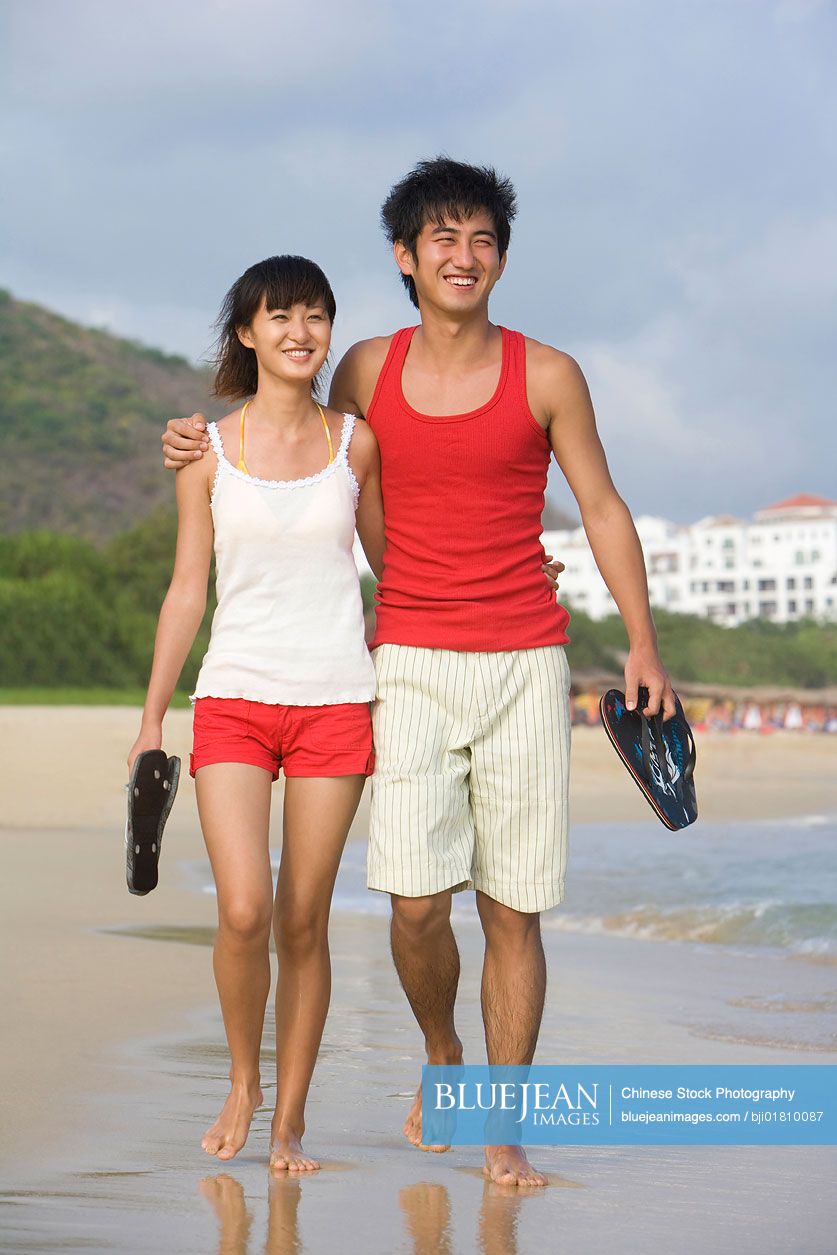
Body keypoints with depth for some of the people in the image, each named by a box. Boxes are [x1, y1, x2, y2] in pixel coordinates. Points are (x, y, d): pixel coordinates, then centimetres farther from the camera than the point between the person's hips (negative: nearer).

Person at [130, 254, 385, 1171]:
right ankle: (241, 1079, 12)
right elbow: (187, 590, 7)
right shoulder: (209, 452, 4)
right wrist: (152, 719, 6)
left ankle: (290, 1119, 14)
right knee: (244, 910, -14)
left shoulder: (354, 443, 6)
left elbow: (390, 558, 19)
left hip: (334, 701, 1)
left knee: (304, 920, 1)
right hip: (234, 699, -1)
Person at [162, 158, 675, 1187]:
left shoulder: (547, 375, 2)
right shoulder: (368, 370, 7)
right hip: (412, 666, 1)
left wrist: (643, 645, -2)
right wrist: (207, 452, 10)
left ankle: (503, 1129, 10)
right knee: (416, 898, -10)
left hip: (524, 666, -1)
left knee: (512, 908, 0)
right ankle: (440, 1060, 21)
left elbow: (603, 510, 6)